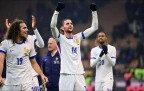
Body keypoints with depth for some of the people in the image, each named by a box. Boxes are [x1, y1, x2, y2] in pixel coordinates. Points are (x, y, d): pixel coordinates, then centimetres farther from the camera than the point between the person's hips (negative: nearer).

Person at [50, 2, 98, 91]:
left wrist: (94, 11, 4)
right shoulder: (60, 38, 3)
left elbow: (94, 27, 14)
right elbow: (53, 26, -16)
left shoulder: (78, 37, 15)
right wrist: (57, 10, -24)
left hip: (79, 74, 4)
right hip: (66, 74, -4)